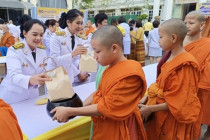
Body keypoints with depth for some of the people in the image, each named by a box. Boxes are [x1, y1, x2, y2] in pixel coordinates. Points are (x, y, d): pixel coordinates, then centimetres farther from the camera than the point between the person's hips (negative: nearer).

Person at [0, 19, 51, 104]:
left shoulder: (42, 50, 0)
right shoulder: (14, 50, -16)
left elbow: (43, 71, -1)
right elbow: (14, 76, -30)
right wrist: (31, 80, -49)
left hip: (32, 96, 5)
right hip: (12, 97, -4)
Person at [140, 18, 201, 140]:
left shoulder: (185, 65, -23)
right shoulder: (171, 57, 2)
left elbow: (178, 102, -21)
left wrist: (150, 108, -17)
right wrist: (146, 98, -2)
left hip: (173, 119, -7)